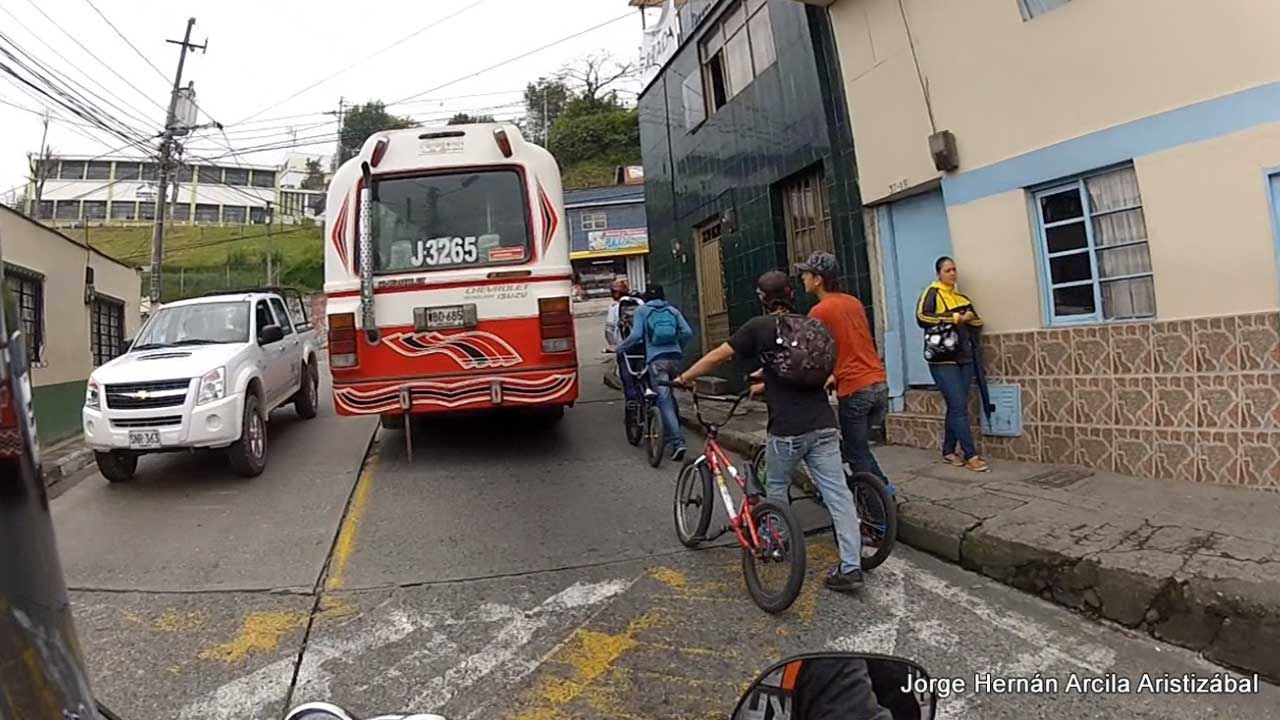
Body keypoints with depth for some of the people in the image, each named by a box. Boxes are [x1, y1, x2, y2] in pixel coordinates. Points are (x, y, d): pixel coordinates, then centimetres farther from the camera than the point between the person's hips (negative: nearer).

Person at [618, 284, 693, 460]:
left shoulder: (642, 310, 9)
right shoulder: (673, 310, 18)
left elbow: (636, 335, -3)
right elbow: (687, 333, 8)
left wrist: (620, 349, 11)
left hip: (656, 358, -4)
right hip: (675, 357, 4)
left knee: (664, 400, -7)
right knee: (669, 396, 19)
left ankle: (677, 441, -16)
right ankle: (670, 435, 25)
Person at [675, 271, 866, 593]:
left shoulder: (759, 327, -2)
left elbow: (716, 357, 2)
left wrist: (684, 379, 16)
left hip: (787, 429, -4)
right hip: (823, 425, 4)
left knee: (776, 488, 19)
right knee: (838, 493, 3)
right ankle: (851, 567, 3)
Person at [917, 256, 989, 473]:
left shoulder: (962, 298, 18)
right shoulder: (932, 293, -2)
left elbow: (978, 323, 18)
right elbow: (922, 317, -19)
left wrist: (968, 318, -4)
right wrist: (955, 318, -16)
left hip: (964, 359, 6)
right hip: (943, 361, -6)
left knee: (955, 407, 8)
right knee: (960, 407, -9)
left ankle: (949, 452, 17)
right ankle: (970, 455, -5)